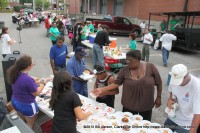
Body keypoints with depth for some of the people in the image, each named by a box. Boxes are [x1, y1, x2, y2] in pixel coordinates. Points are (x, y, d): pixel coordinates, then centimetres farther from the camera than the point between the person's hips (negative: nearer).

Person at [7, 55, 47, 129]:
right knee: (30, 126, 17)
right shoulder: (28, 79, -35)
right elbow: (36, 93, -20)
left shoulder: (15, 73, -11)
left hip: (15, 101, 8)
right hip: (27, 105, -7)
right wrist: (43, 83, -9)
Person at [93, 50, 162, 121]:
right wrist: (102, 89, -16)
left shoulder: (150, 67, -12)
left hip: (146, 106, 0)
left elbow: (158, 83, -2)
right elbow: (116, 83, -8)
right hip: (129, 106, 0)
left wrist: (158, 97, 0)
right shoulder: (124, 70, -10)